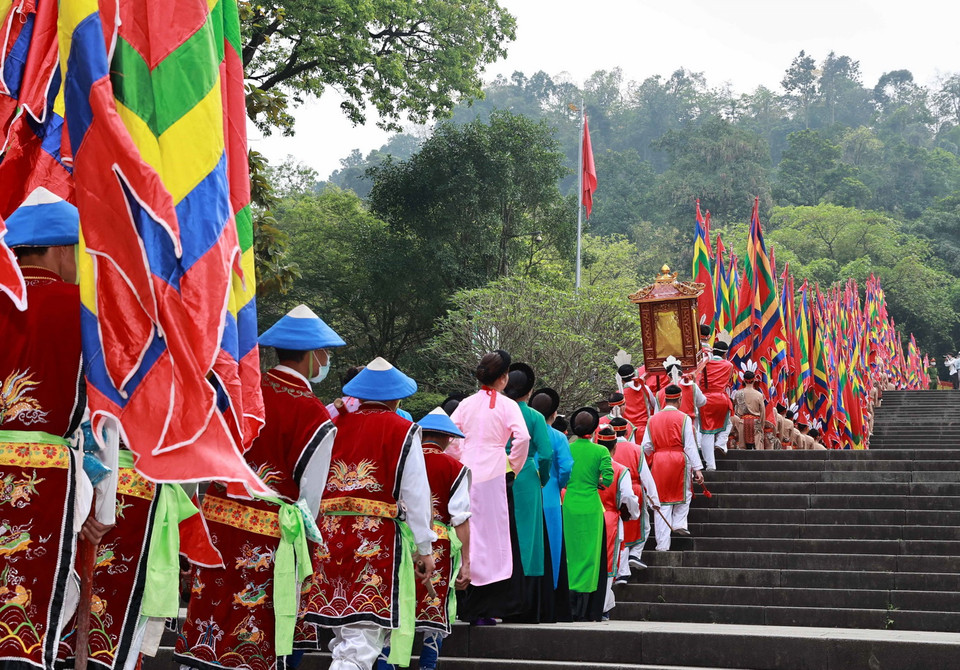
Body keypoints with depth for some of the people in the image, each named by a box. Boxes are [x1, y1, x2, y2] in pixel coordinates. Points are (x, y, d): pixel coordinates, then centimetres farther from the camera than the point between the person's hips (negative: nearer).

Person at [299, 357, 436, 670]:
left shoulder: (333, 427, 9)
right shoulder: (402, 430, -2)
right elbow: (415, 495, -3)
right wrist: (424, 549, 3)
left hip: (328, 536, 5)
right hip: (378, 543, -5)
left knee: (343, 634, 18)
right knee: (360, 643, -6)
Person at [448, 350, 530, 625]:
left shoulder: (466, 404, 9)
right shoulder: (507, 405, -3)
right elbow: (522, 437, -16)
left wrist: (460, 462, 14)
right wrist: (514, 467, -2)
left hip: (467, 475, 4)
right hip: (493, 476, -4)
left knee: (467, 537, 11)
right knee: (493, 538, 1)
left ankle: (465, 605, 14)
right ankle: (484, 609, -1)